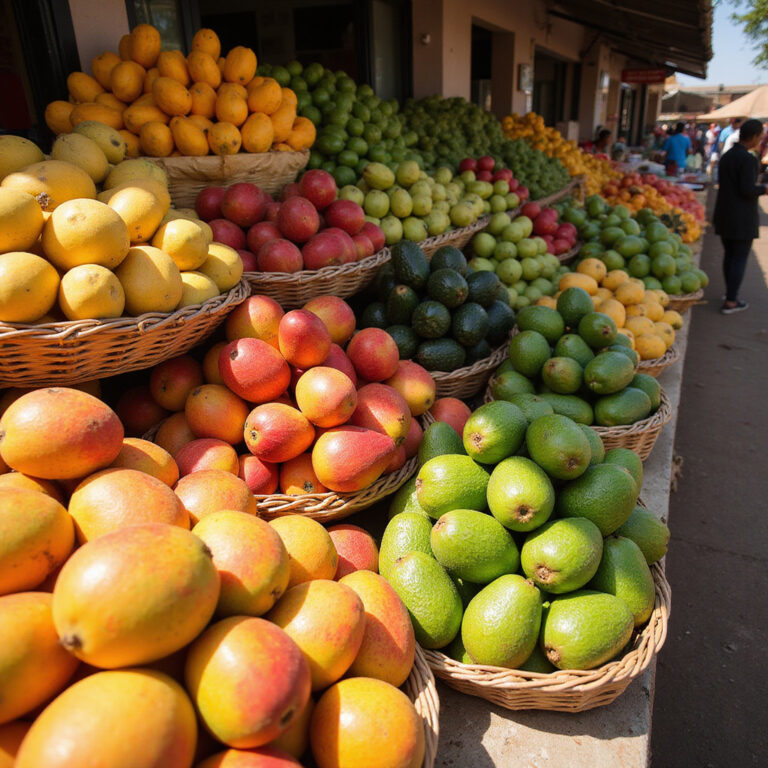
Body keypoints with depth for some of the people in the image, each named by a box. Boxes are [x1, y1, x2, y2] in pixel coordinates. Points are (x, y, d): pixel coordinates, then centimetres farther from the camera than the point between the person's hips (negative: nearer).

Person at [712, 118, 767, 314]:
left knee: (729, 255, 18)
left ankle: (730, 294, 30)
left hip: (724, 215, 8)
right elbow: (747, 190, -21)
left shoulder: (726, 156, 8)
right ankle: (730, 302, 3)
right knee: (740, 258, 0)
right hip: (742, 217, -8)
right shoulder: (748, 159, -18)